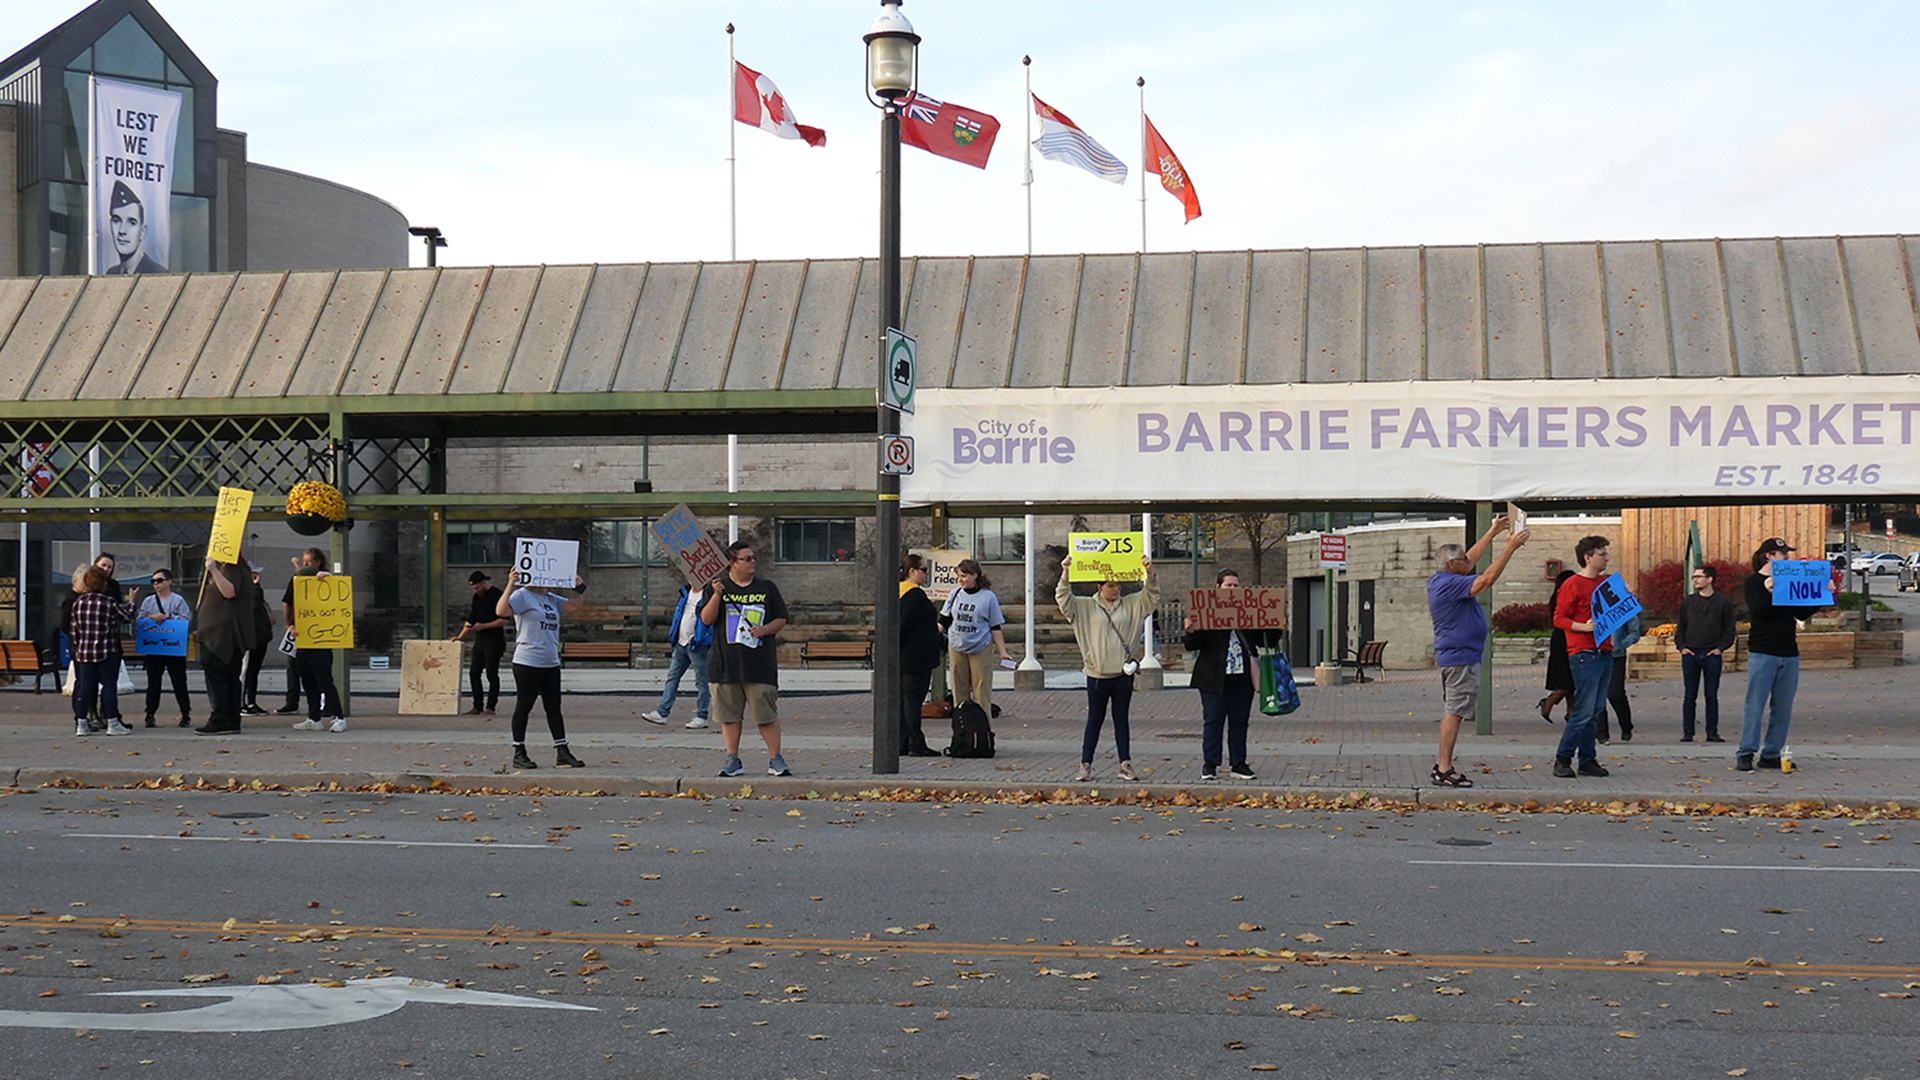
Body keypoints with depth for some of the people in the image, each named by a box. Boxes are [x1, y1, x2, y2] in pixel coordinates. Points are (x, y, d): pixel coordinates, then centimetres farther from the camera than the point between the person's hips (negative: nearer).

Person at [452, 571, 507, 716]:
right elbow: (471, 619, 24)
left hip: (494, 640, -9)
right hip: (480, 640, 9)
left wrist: (484, 626, -16)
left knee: (491, 674, -7)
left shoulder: (496, 595, -9)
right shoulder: (477, 597, 16)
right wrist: (461, 637, 17)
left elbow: (504, 620, -14)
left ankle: (490, 707, -5)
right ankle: (478, 706, 10)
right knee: (474, 673, 6)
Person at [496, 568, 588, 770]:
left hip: (551, 663, 7)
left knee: (554, 707, 7)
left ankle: (562, 753, 9)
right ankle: (519, 753, 10)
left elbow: (574, 607, 23)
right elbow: (501, 611, -22)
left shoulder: (551, 599, 15)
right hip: (527, 663, -7)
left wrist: (580, 589, 8)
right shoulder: (522, 596, -8)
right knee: (524, 707, 2)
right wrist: (510, 585, -28)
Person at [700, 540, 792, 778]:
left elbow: (781, 619, 12)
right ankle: (732, 760, 10)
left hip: (760, 662, 0)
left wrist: (764, 629, -8)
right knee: (729, 713, 3)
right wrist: (716, 595, -15)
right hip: (726, 662, 0)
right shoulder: (716, 587, 7)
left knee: (767, 714, -3)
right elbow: (707, 619, -1)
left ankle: (776, 759, 3)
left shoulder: (767, 588, 10)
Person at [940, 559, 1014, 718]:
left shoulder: (988, 597, -3)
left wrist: (1002, 652, -2)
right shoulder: (955, 594, 5)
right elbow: (944, 621, 10)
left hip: (980, 649, -3)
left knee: (982, 691, -2)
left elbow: (995, 628, 1)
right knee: (959, 691, 8)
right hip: (956, 648, 3)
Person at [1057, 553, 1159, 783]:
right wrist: (1065, 574, -21)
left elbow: (1152, 597, 5)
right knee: (1095, 720, 3)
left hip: (1123, 672, 2)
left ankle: (1125, 765, 12)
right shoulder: (1086, 606, 2)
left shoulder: (1130, 605, 8)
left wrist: (1150, 574, -11)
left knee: (1121, 720, 9)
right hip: (1097, 674, -2)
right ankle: (1085, 766, 7)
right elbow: (1063, 599, -7)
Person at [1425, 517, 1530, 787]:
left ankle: (1443, 765, 15)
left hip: (1451, 655, 11)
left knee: (1451, 712, 13)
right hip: (1461, 656, -11)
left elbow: (1470, 560, 24)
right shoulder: (1449, 584, -19)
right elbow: (1487, 579, -26)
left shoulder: (1440, 581, 12)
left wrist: (1493, 533, 27)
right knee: (1454, 712, -10)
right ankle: (1444, 770, -11)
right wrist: (1510, 547, -21)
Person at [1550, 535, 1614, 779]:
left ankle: (1588, 760, 11)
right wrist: (1584, 627, -23)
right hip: (1584, 655, -8)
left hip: (1605, 652, 8)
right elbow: (1559, 619, -8)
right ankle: (1562, 760, -4)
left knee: (1595, 710, 7)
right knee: (1584, 709, -11)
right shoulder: (1572, 585, -6)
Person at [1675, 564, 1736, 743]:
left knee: (1712, 696, 1)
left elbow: (1729, 629, 6)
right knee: (1690, 695, 1)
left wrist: (1721, 648, -5)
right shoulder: (1687, 601, 11)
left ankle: (1712, 732, 6)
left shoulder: (1723, 602, 5)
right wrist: (1681, 646, 0)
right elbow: (1680, 627, 14)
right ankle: (1687, 732, 5)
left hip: (1712, 656, -1)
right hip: (1690, 654, 1)